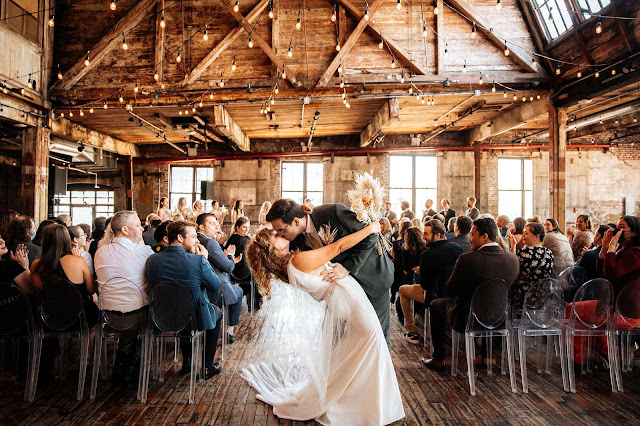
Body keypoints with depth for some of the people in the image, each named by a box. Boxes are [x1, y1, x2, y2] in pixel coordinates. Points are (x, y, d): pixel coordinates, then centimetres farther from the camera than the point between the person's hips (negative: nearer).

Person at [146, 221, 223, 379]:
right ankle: (207, 366, 30)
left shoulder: (152, 259, -10)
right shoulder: (198, 260, -24)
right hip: (195, 319, -4)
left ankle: (186, 362, 40)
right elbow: (216, 287, -11)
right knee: (217, 313, 29)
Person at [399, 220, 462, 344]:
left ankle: (412, 333, 16)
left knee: (402, 290, 15)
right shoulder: (457, 248, -6)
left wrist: (420, 272, 5)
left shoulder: (427, 254, -24)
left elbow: (424, 285, -16)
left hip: (436, 296, -7)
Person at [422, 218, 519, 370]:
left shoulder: (467, 259, -25)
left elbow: (449, 291, -13)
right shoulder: (513, 259, -9)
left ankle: (438, 359, 26)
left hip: (466, 320, -5)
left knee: (436, 304, 22)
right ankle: (486, 356, 40)